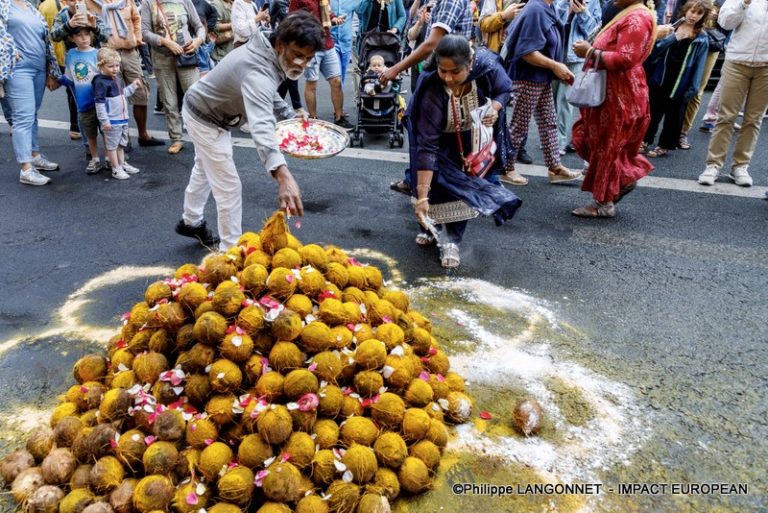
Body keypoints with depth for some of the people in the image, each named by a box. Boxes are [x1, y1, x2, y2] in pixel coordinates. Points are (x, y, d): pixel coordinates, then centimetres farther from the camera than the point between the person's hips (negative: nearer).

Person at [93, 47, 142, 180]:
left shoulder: (114, 79, 12)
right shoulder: (101, 82, -16)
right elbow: (99, 102, -19)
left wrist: (133, 86, 23)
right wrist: (104, 121, -22)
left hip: (122, 118, 9)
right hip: (111, 121, -9)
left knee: (121, 144, 20)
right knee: (112, 145, 1)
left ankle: (122, 164, 32)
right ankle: (116, 170, 7)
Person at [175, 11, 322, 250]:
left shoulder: (267, 51, -11)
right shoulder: (259, 73, -41)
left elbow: (267, 96, 9)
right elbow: (260, 126, -59)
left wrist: (291, 115, -6)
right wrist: (282, 175, -73)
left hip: (206, 110, 10)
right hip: (207, 119, -10)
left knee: (205, 170, 29)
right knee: (229, 187, -4)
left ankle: (191, 222, 51)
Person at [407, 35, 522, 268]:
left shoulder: (488, 68, -32)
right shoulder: (432, 92, -39)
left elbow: (504, 89, -6)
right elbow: (427, 146, -39)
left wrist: (495, 107, -30)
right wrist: (422, 197, -43)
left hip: (474, 137, 2)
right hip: (443, 140, -2)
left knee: (465, 184, -7)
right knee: (439, 183, -8)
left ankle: (450, 240, 2)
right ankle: (432, 227, 18)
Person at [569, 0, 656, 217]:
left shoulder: (637, 18, -18)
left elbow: (625, 59, -26)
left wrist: (590, 52, -20)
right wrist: (592, 50, 7)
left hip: (620, 96, -11)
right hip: (612, 92, 11)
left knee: (606, 147, -1)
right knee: (587, 138, 14)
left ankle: (604, 204, 11)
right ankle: (625, 177, 23)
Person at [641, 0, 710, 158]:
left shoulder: (702, 39, -2)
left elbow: (699, 65, -3)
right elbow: (656, 48, -1)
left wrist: (693, 88, -9)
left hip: (680, 82, -2)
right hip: (660, 77, 2)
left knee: (673, 115, 7)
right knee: (653, 110, 10)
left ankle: (665, 145, 17)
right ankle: (646, 139, 24)